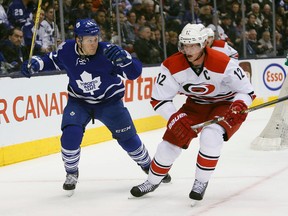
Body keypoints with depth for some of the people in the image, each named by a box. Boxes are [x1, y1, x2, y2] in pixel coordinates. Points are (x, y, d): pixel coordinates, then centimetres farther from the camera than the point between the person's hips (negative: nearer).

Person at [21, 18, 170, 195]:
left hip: (109, 101, -1)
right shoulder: (66, 50, -18)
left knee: (128, 138, 3)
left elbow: (135, 73, -27)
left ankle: (149, 167, 31)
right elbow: (51, 60, 5)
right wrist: (35, 64, -13)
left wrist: (124, 58, -46)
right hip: (79, 102, 1)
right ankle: (72, 174, 4)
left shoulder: (108, 52, -26)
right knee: (70, 134, -21)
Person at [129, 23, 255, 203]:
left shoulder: (223, 63, -30)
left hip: (225, 105, -4)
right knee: (172, 140, -1)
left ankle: (201, 182, -10)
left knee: (211, 135, -31)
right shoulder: (172, 65, -22)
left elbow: (247, 91, -19)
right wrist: (175, 118, -30)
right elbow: (159, 100, -15)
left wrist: (239, 106, -39)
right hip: (195, 105, 4)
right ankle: (152, 182, 25)